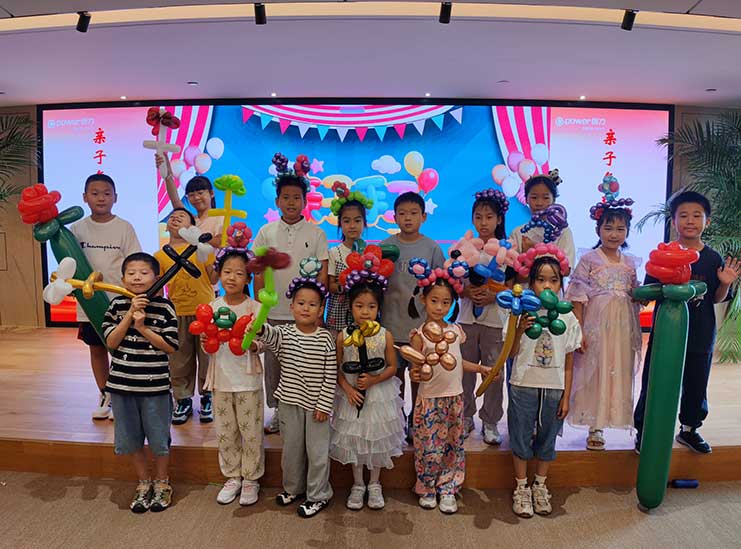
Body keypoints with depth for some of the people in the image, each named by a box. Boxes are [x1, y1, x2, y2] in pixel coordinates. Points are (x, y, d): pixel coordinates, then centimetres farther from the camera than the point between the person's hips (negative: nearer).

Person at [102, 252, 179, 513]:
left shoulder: (164, 307, -9)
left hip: (155, 385, -3)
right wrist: (130, 314, -16)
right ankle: (143, 482, 35)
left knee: (159, 438, 10)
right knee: (131, 438, 15)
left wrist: (143, 328, -19)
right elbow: (111, 342, -6)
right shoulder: (117, 304, 0)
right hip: (122, 383, 3)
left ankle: (162, 482, 32)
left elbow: (171, 347, -10)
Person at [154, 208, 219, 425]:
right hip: (177, 314, 2)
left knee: (206, 356, 8)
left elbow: (213, 278, -1)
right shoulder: (160, 256, 5)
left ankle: (207, 399, 25)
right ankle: (183, 400, 27)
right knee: (179, 360, 10)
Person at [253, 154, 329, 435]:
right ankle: (277, 411, 25)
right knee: (273, 364, 9)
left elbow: (322, 274, 2)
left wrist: (318, 311, -3)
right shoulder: (266, 232, 5)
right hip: (273, 313, 2)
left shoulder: (316, 233, 2)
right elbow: (259, 274, 6)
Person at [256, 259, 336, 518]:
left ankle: (318, 495, 27)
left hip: (315, 404, -3)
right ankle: (293, 487, 41)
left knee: (317, 451, 8)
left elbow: (330, 376, -9)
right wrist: (260, 328, -54)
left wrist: (324, 405, -10)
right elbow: (271, 336, -31)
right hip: (290, 401, 3)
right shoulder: (284, 333, -6)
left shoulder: (325, 339, -11)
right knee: (291, 448, 19)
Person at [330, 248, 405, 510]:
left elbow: (392, 367, -5)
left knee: (376, 439, 13)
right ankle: (357, 485, 33)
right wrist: (347, 389, -15)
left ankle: (374, 485, 35)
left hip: (378, 396, 0)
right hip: (351, 396, 1)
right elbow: (336, 368, -3)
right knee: (353, 440, 12)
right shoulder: (343, 336, -10)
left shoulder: (385, 336, -12)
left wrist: (373, 380, -19)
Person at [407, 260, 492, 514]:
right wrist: (415, 375, -34)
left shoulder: (455, 330, 3)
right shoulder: (420, 335, -12)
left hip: (455, 398, 5)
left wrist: (480, 368, 14)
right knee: (429, 448, 3)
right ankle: (427, 490, 26)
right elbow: (415, 370, -13)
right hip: (430, 400, -5)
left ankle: (448, 490, 30)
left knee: (454, 446, 13)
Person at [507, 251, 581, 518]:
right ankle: (521, 489, 26)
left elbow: (568, 363, 3)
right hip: (524, 386, -2)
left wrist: (566, 396, 2)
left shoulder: (568, 318, -1)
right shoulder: (522, 314, -7)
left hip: (554, 388, 2)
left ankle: (540, 486, 34)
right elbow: (512, 354, -7)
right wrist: (520, 330, -22)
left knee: (546, 439, 15)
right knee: (521, 439, 9)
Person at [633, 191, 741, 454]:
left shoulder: (713, 259, 2)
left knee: (696, 383, 16)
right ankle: (644, 430, 18)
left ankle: (689, 429, 37)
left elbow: (716, 298, 7)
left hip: (701, 334, 3)